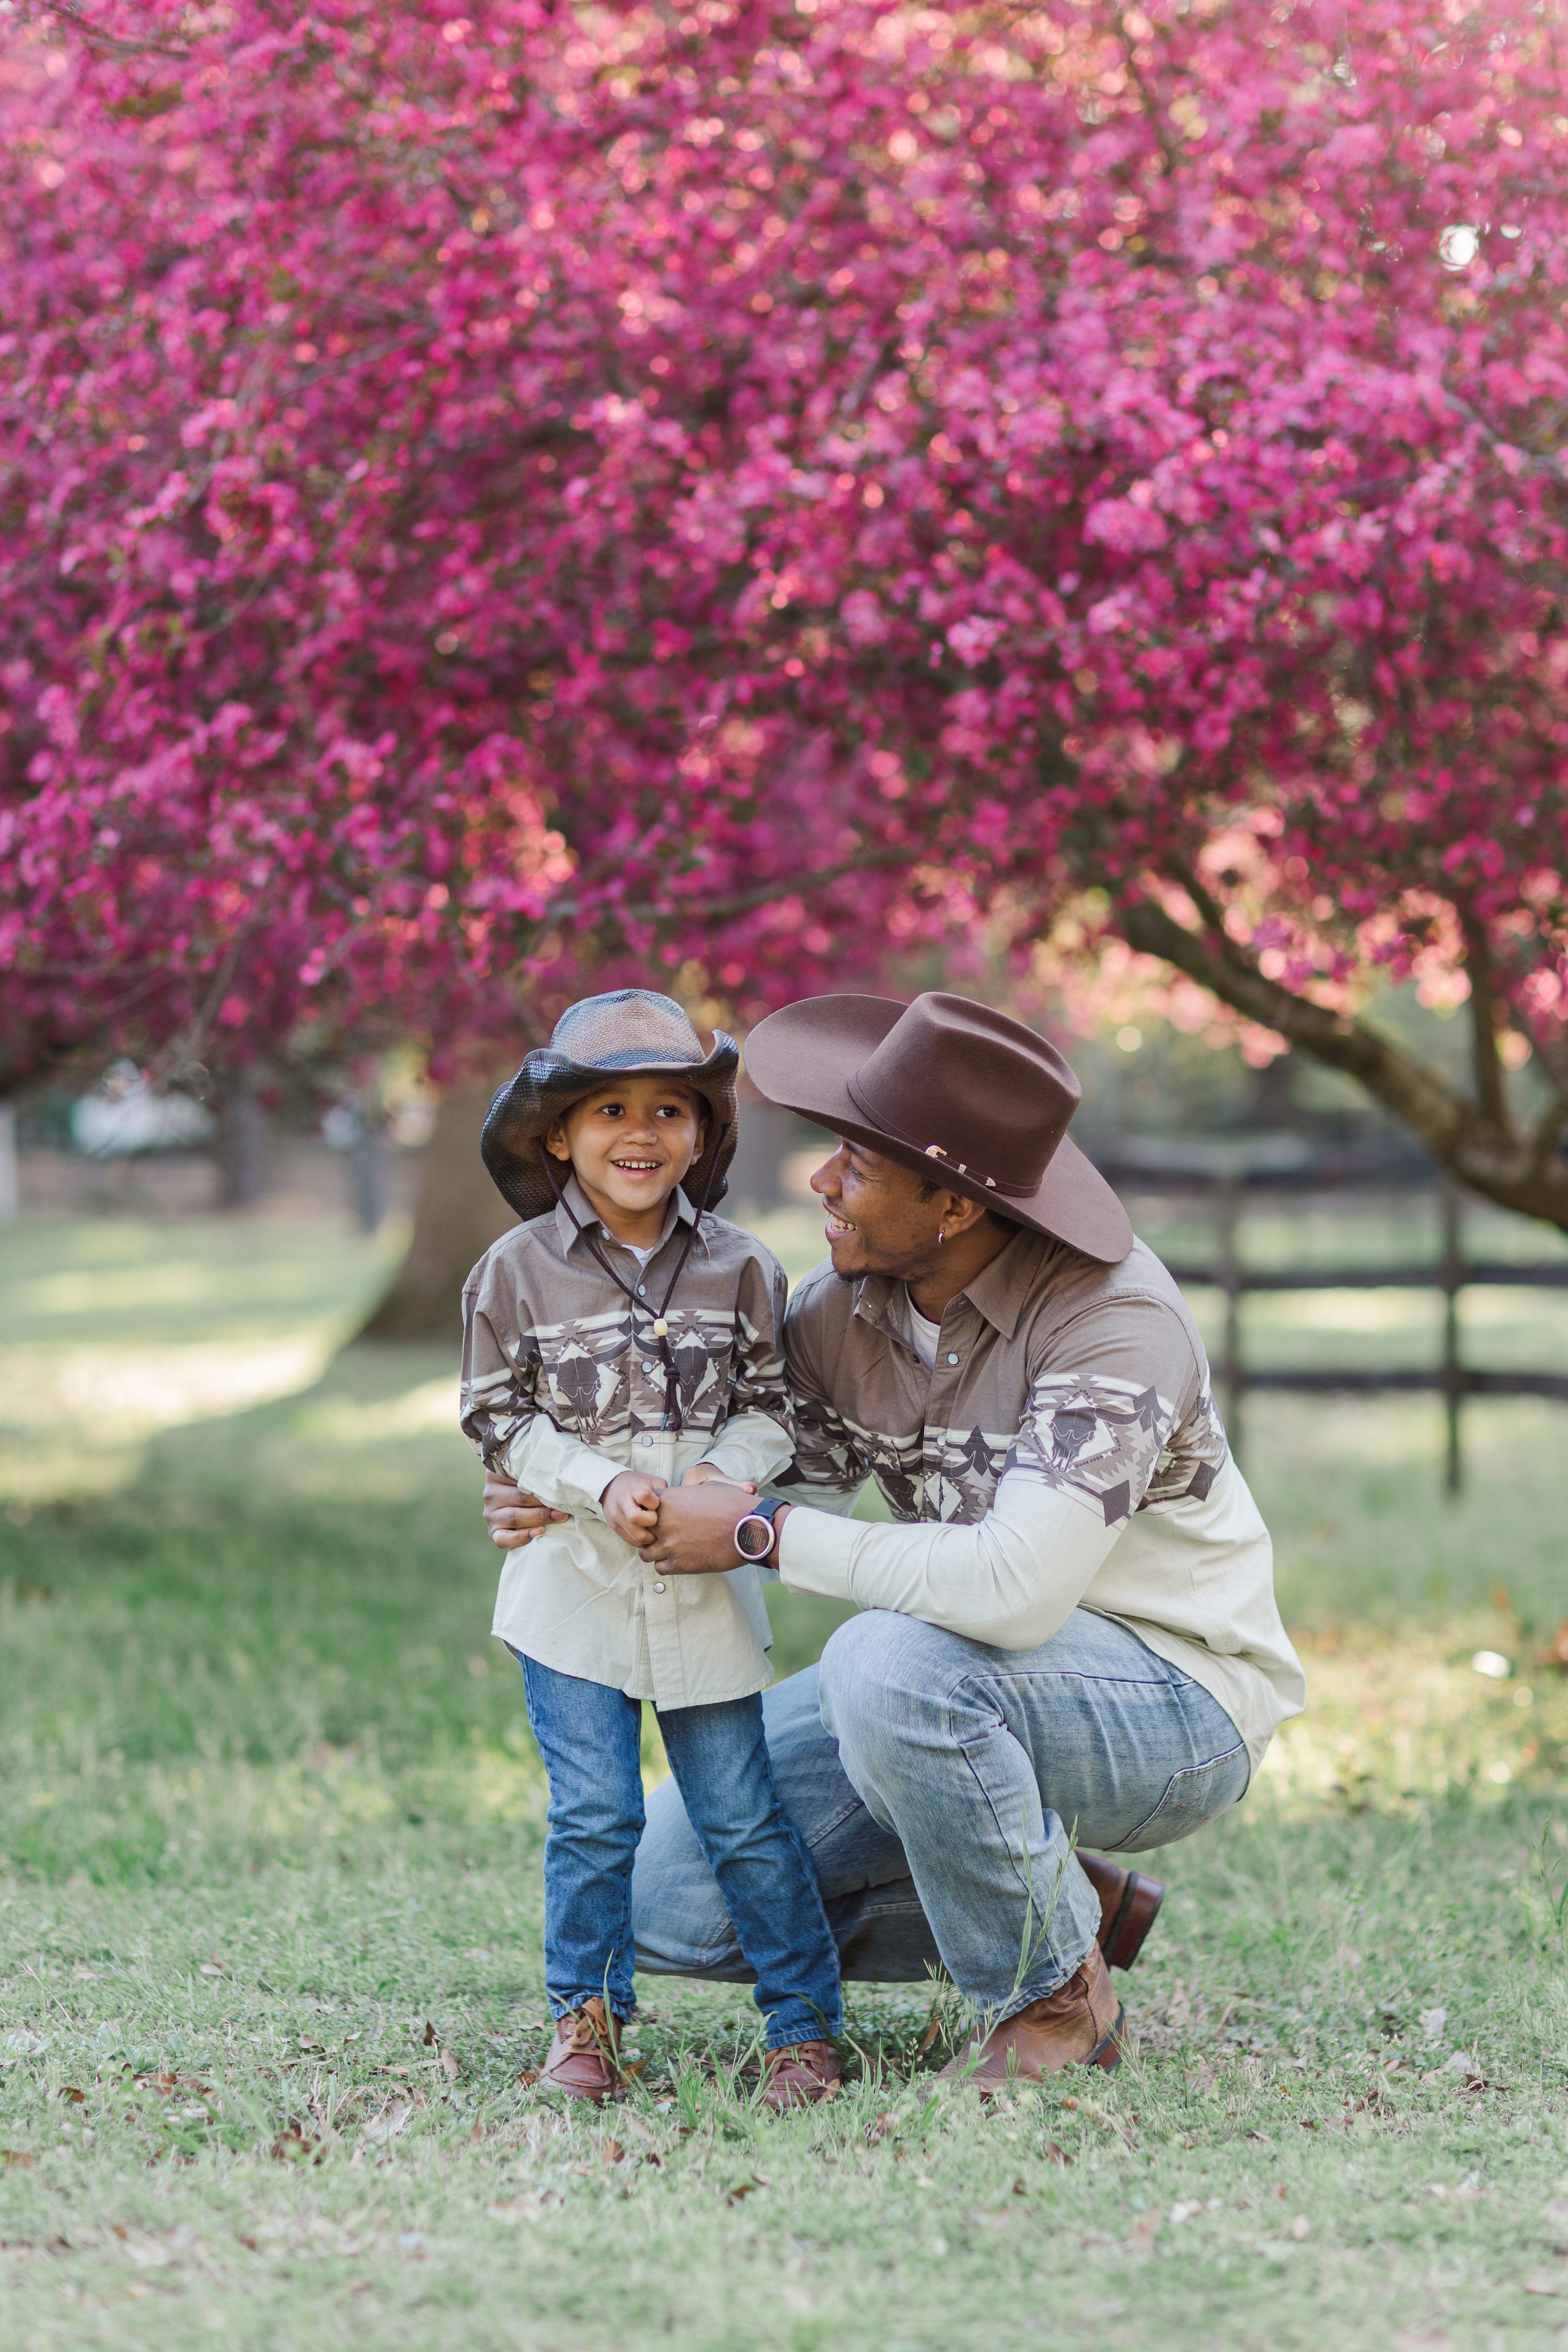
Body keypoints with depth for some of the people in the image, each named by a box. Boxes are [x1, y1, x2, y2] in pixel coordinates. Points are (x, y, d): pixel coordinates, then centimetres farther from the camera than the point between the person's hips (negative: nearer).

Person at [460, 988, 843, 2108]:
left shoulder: (740, 1269, 2)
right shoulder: (518, 1271, -2)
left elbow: (770, 1405, 7)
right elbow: (502, 1418, 0)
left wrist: (731, 1471, -14)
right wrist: (602, 1486, -14)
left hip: (704, 1583, 1)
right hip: (575, 1582, -1)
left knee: (742, 1816, 3)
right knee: (593, 1814, -2)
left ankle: (805, 2023, 12)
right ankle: (587, 2016, 15)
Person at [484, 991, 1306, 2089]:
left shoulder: (1113, 1318, -28)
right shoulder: (845, 1303, -6)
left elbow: (1017, 1586, -40)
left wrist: (763, 1535, -31)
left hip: (1174, 1697, -7)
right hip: (971, 1684, 7)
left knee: (892, 1665, -38)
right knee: (671, 1900, -1)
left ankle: (1054, 1992, -12)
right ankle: (1053, 1903, 10)